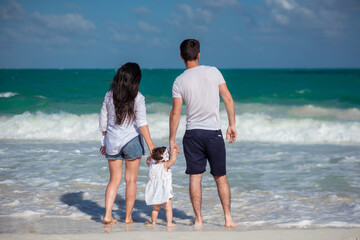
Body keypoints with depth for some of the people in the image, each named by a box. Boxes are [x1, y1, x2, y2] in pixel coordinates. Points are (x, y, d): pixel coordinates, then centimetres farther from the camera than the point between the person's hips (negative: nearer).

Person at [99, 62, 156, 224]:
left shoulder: (109, 95, 2)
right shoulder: (137, 97, -8)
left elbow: (103, 121, 8)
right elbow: (142, 123, -14)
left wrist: (104, 141, 19)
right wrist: (150, 145, -13)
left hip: (112, 141, 3)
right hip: (131, 140, -3)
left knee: (114, 180, 10)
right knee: (131, 180, 8)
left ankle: (108, 215, -1)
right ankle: (128, 217, 10)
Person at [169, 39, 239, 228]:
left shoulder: (180, 81, -3)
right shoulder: (213, 72, -1)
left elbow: (175, 113, -4)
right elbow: (228, 99, -1)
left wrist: (172, 139, 3)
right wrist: (232, 125, 7)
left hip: (192, 133, 0)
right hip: (214, 132, 0)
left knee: (195, 177, 6)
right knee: (220, 177, 10)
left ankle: (198, 219, 7)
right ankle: (228, 218, 10)